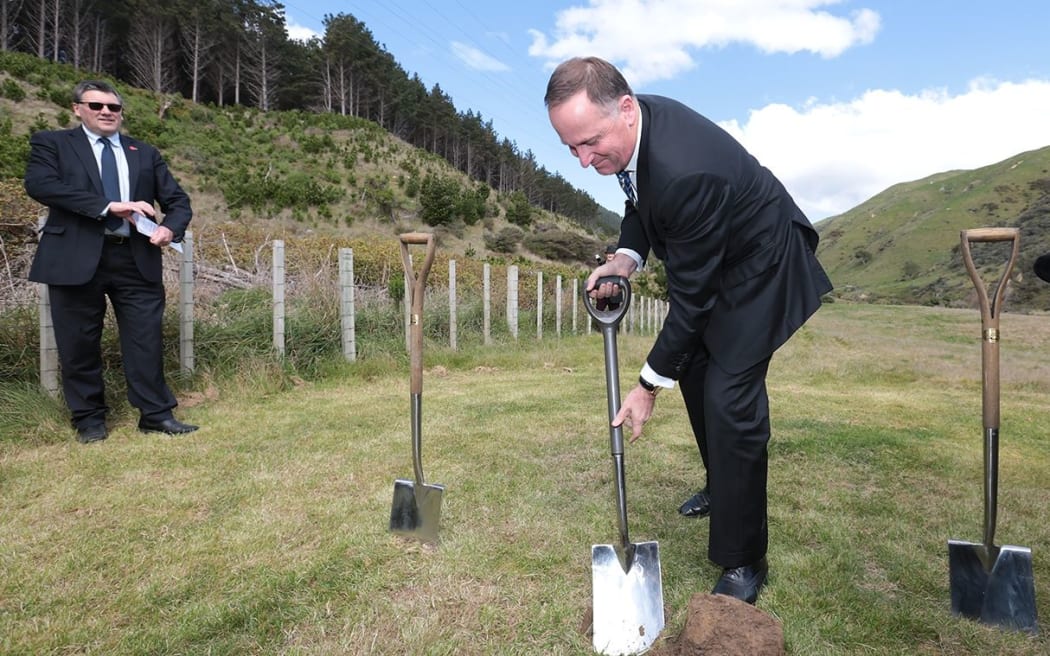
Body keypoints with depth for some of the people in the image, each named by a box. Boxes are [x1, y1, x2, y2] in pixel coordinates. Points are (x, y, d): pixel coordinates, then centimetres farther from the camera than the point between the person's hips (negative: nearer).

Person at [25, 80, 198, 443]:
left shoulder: (145, 153, 16)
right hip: (77, 258, -1)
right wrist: (109, 206, -21)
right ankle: (89, 419, 20)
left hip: (136, 259, 2)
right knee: (79, 343, 6)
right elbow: (39, 183, -11)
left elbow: (177, 199, 11)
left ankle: (156, 414, 11)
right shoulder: (52, 143, 7)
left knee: (146, 338, 2)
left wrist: (170, 228, -12)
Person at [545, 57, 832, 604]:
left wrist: (649, 386, -24)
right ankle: (721, 485, 43)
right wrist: (625, 258, -14)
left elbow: (689, 296, -32)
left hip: (757, 265, -9)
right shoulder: (626, 126, -13)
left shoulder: (686, 170, -40)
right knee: (693, 369, 18)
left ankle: (743, 562, 6)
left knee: (730, 403, -13)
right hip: (706, 258, 9)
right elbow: (641, 202, 5)